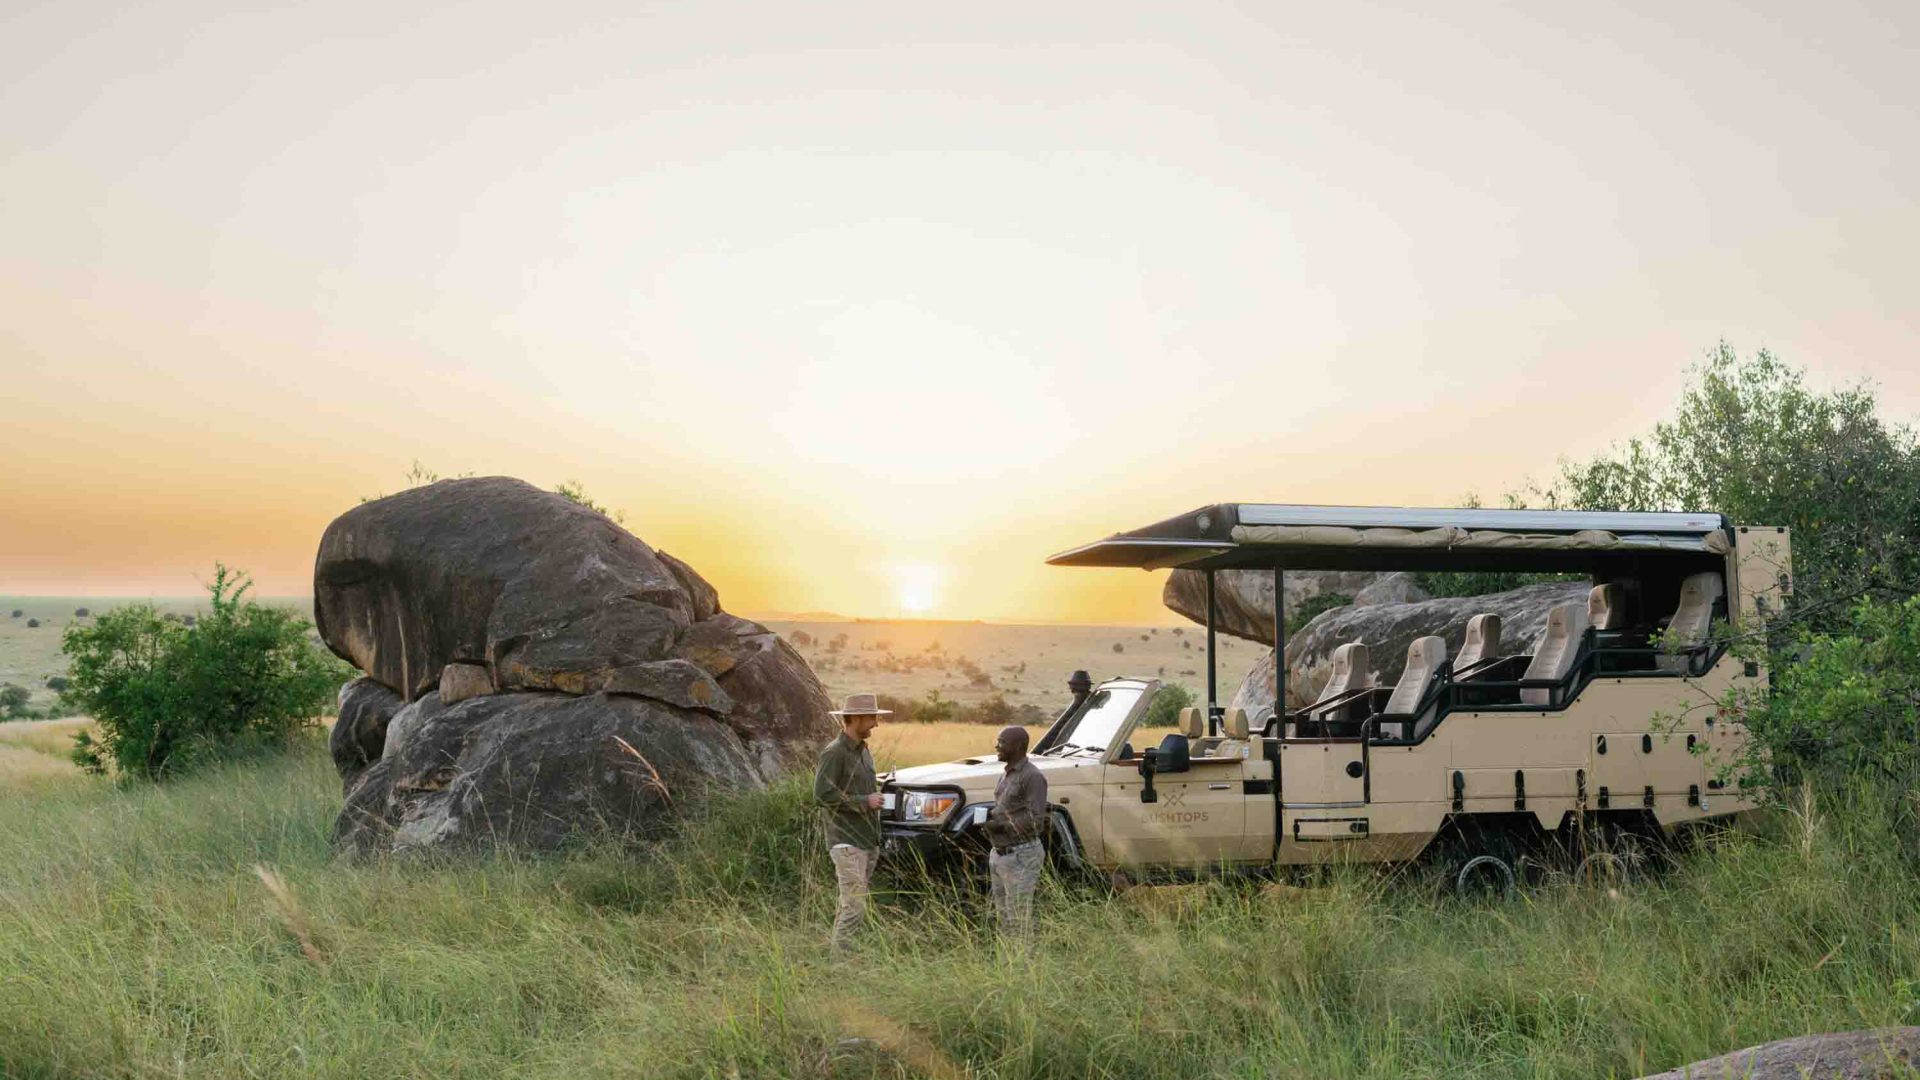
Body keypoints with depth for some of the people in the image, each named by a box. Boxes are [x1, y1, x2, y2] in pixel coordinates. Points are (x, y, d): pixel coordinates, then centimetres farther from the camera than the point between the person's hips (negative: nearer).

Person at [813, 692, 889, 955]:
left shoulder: (864, 751, 16)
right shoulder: (834, 752, -12)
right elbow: (822, 794, -19)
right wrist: (864, 801, -16)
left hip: (868, 842, 9)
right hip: (847, 843, -9)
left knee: (849, 904, 12)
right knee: (855, 907, -13)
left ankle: (835, 951, 20)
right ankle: (840, 956, -9)